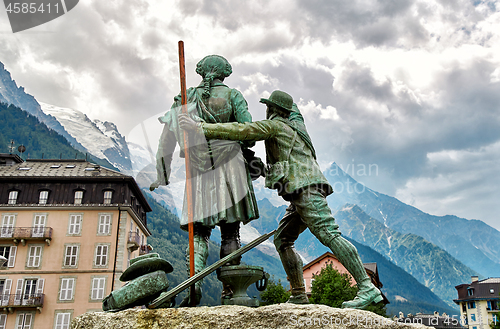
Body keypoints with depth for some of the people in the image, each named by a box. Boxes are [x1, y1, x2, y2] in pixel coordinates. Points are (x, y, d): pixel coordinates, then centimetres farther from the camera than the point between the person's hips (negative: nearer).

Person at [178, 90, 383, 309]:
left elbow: (241, 131, -8)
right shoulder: (295, 124, 28)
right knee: (282, 240, 9)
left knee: (328, 234, -18)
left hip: (305, 188, -10)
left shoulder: (274, 125, 4)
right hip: (302, 194, 10)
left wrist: (200, 127, -9)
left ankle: (368, 289, -21)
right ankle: (299, 295, 6)